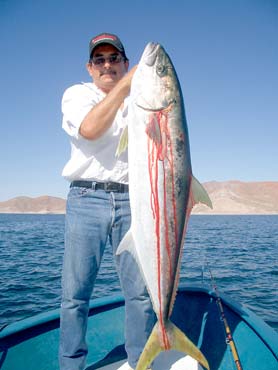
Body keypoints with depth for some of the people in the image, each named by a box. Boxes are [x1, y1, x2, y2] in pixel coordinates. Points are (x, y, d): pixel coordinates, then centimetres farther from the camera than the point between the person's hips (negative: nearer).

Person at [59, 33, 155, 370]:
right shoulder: (76, 94, 12)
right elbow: (89, 129, -11)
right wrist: (125, 84, -11)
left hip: (132, 201, 2)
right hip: (87, 198, -1)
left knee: (141, 291, 3)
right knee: (75, 292, 3)